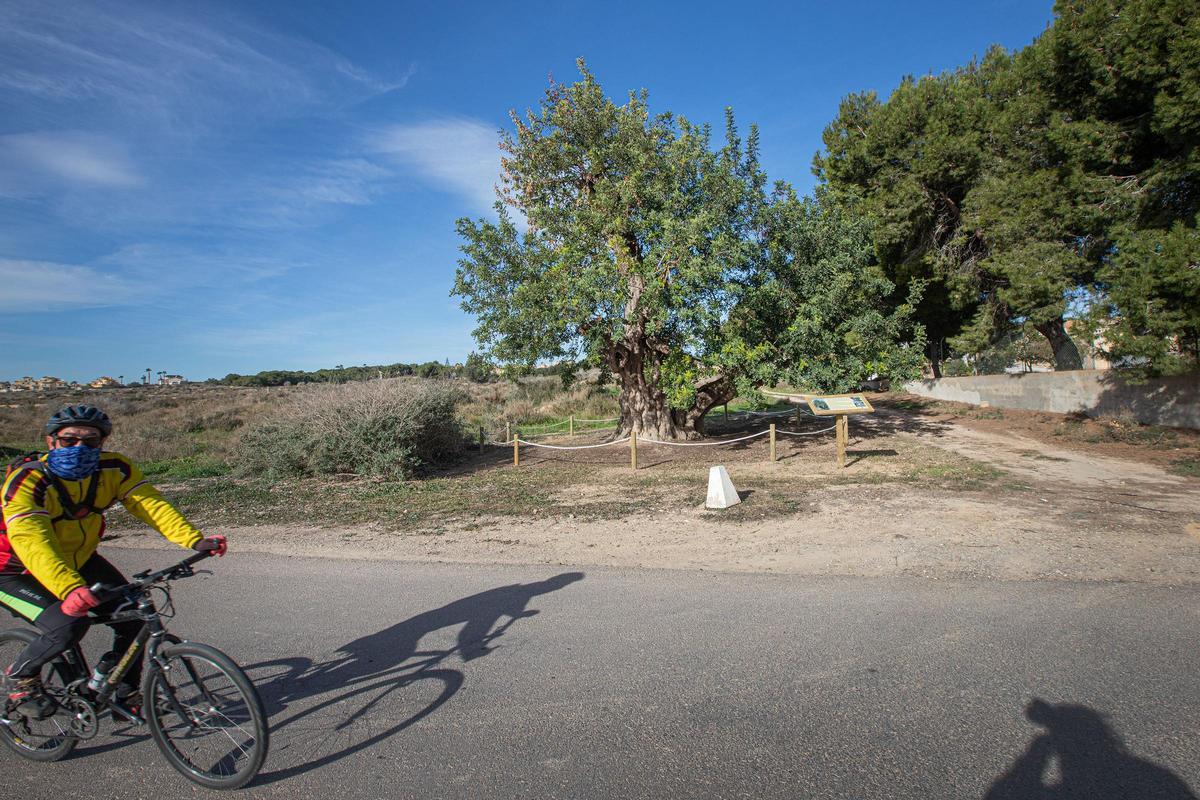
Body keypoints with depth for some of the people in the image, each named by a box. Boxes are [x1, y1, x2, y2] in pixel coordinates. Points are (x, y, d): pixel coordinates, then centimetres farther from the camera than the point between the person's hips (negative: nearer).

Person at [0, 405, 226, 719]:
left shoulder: (114, 468, -17)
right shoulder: (27, 481, -29)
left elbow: (151, 504, -25)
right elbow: (32, 543, -43)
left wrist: (194, 540, -41)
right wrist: (70, 588, -59)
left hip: (78, 559, 5)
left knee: (132, 614, -7)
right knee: (69, 625, -26)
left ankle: (126, 693, 17)